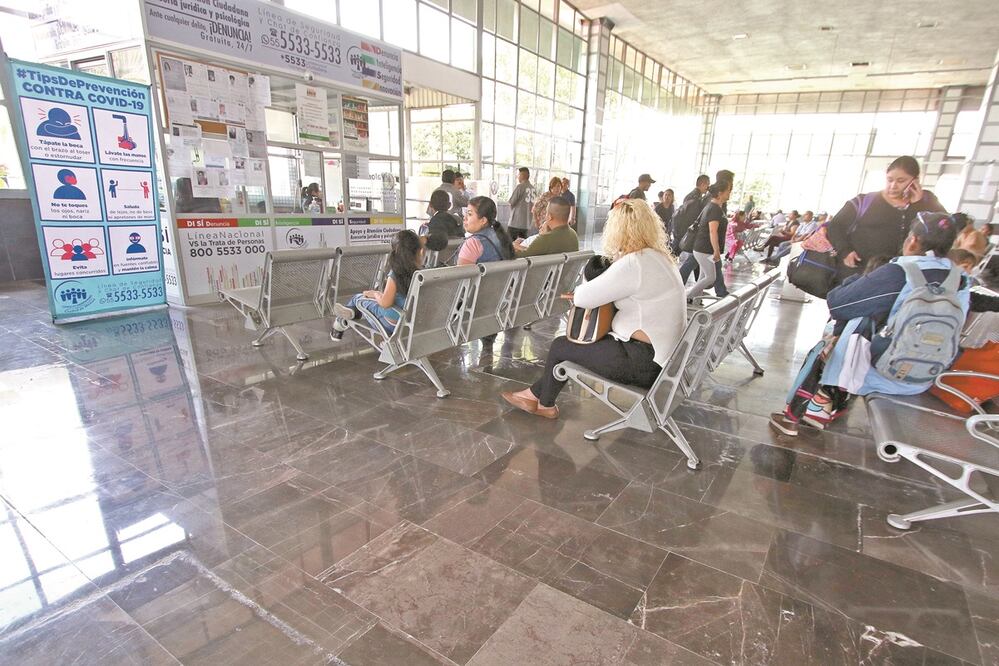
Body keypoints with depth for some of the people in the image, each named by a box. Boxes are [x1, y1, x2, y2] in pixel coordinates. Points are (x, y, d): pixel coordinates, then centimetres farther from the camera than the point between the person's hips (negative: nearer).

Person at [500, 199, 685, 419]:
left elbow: (583, 297, -20)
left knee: (560, 346, 5)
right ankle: (539, 395, 27)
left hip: (643, 361, -9)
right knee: (580, 338, 17)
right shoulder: (660, 257, 8)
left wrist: (580, 289, 3)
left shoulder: (634, 263, -22)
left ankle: (542, 401, 29)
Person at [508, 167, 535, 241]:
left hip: (516, 222, -6)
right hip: (526, 222, 6)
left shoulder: (520, 186, -12)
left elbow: (511, 202, -10)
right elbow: (533, 203, 11)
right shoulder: (533, 188, 6)